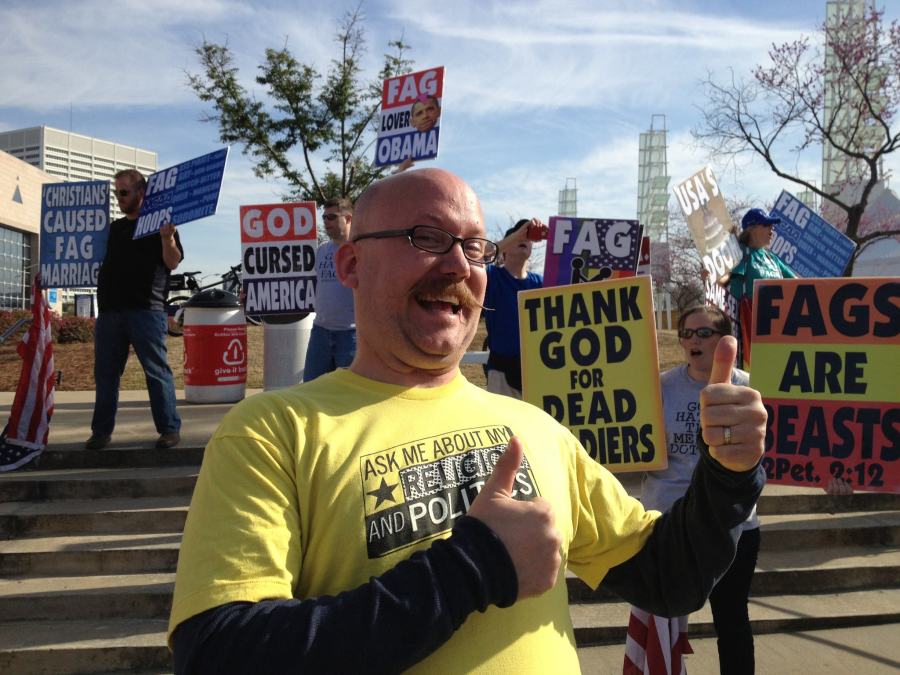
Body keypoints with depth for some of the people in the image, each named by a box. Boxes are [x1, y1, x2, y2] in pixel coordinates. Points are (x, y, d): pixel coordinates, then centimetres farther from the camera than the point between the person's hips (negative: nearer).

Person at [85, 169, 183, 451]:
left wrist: (167, 238, -24)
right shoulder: (113, 228, 21)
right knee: (105, 374, 8)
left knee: (157, 371, -5)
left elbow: (173, 263, -8)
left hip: (146, 310, -6)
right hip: (109, 311, 6)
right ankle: (101, 430, 17)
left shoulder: (159, 224, 3)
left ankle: (170, 428, 3)